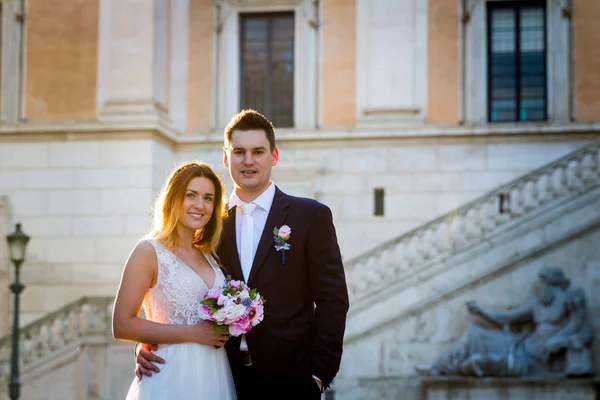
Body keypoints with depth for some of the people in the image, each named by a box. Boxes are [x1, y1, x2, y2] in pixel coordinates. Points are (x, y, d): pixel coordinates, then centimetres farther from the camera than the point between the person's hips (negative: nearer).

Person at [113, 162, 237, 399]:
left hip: (215, 375, 6)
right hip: (173, 376, -6)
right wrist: (193, 333, -15)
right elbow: (122, 325, -12)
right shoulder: (149, 251, -6)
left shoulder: (208, 256, 11)